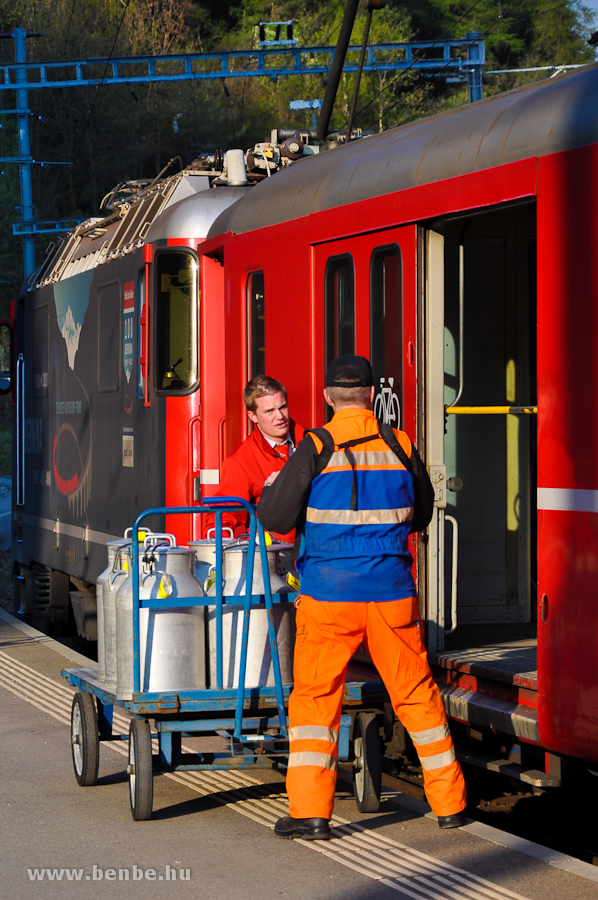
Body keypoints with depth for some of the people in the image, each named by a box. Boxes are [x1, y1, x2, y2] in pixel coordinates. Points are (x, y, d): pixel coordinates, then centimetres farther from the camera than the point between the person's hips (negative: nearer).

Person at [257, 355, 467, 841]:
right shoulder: (401, 446, 3)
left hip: (330, 596, -3)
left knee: (315, 696, 5)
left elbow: (275, 517, -8)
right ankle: (449, 801, 19)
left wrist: (275, 481, 13)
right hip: (392, 595, 3)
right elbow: (421, 514, 16)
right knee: (416, 694, 13)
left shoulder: (317, 447, -8)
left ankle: (310, 810, -2)